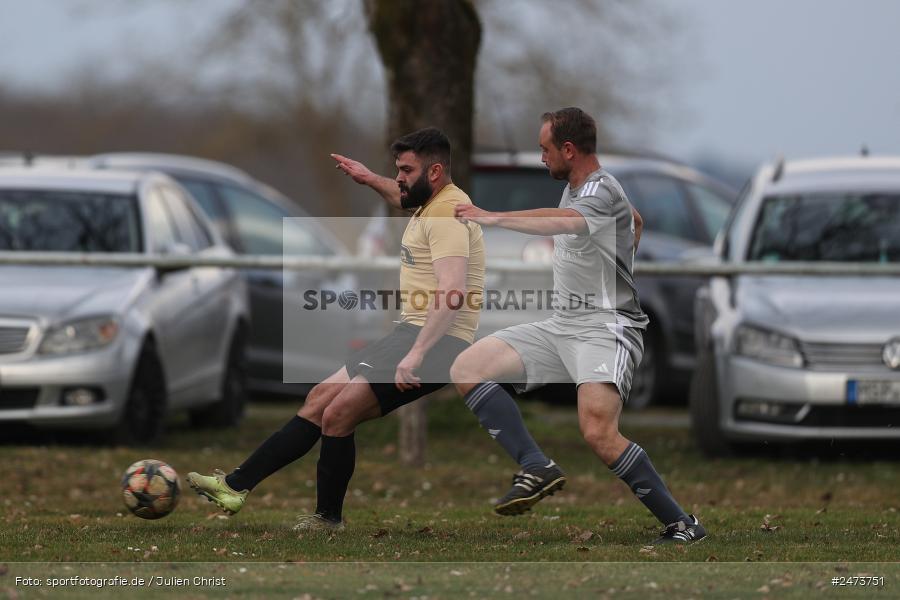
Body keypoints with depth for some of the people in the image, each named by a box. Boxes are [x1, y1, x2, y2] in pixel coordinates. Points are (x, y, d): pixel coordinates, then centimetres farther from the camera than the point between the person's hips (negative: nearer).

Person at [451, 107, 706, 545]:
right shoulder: (574, 188, 16)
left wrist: (493, 218, -41)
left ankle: (681, 524, -15)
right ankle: (535, 470, -13)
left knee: (598, 433, -29)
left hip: (605, 327, -10)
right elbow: (635, 220, 36)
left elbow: (564, 222, -38)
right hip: (560, 327, 10)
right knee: (466, 369, -4)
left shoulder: (602, 192, -14)